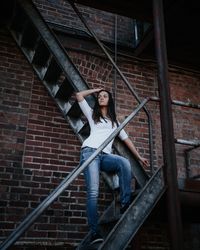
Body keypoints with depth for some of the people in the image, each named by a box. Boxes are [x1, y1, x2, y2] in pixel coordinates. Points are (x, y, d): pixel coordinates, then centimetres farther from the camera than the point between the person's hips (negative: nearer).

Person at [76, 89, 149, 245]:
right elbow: (79, 95, 19)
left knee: (125, 163, -33)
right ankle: (94, 233, -24)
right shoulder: (92, 114, 24)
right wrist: (96, 90, 31)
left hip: (105, 155, 2)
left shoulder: (115, 121, 30)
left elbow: (126, 139, 26)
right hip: (90, 151, -2)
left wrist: (139, 157, 21)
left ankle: (126, 204, -29)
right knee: (93, 192, -20)